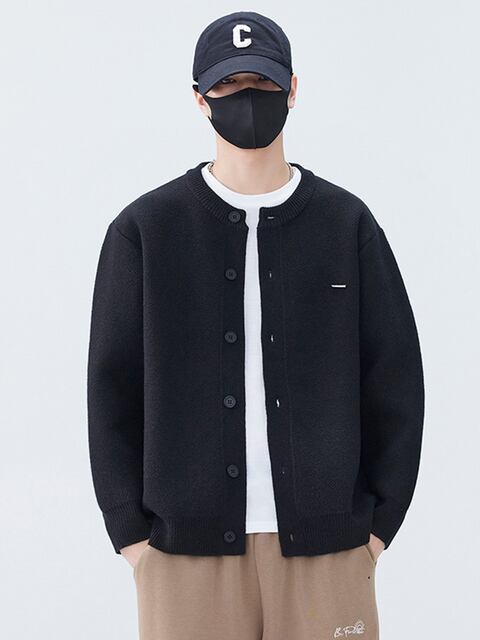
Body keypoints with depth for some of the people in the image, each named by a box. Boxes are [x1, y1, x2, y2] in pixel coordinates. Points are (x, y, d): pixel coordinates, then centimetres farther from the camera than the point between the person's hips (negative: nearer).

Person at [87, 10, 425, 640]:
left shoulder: (348, 223, 5)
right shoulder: (143, 229, 3)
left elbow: (395, 375, 6)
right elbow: (112, 385, 4)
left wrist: (380, 521, 1)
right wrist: (130, 532, -2)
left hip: (326, 544, 1)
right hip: (187, 546, 0)